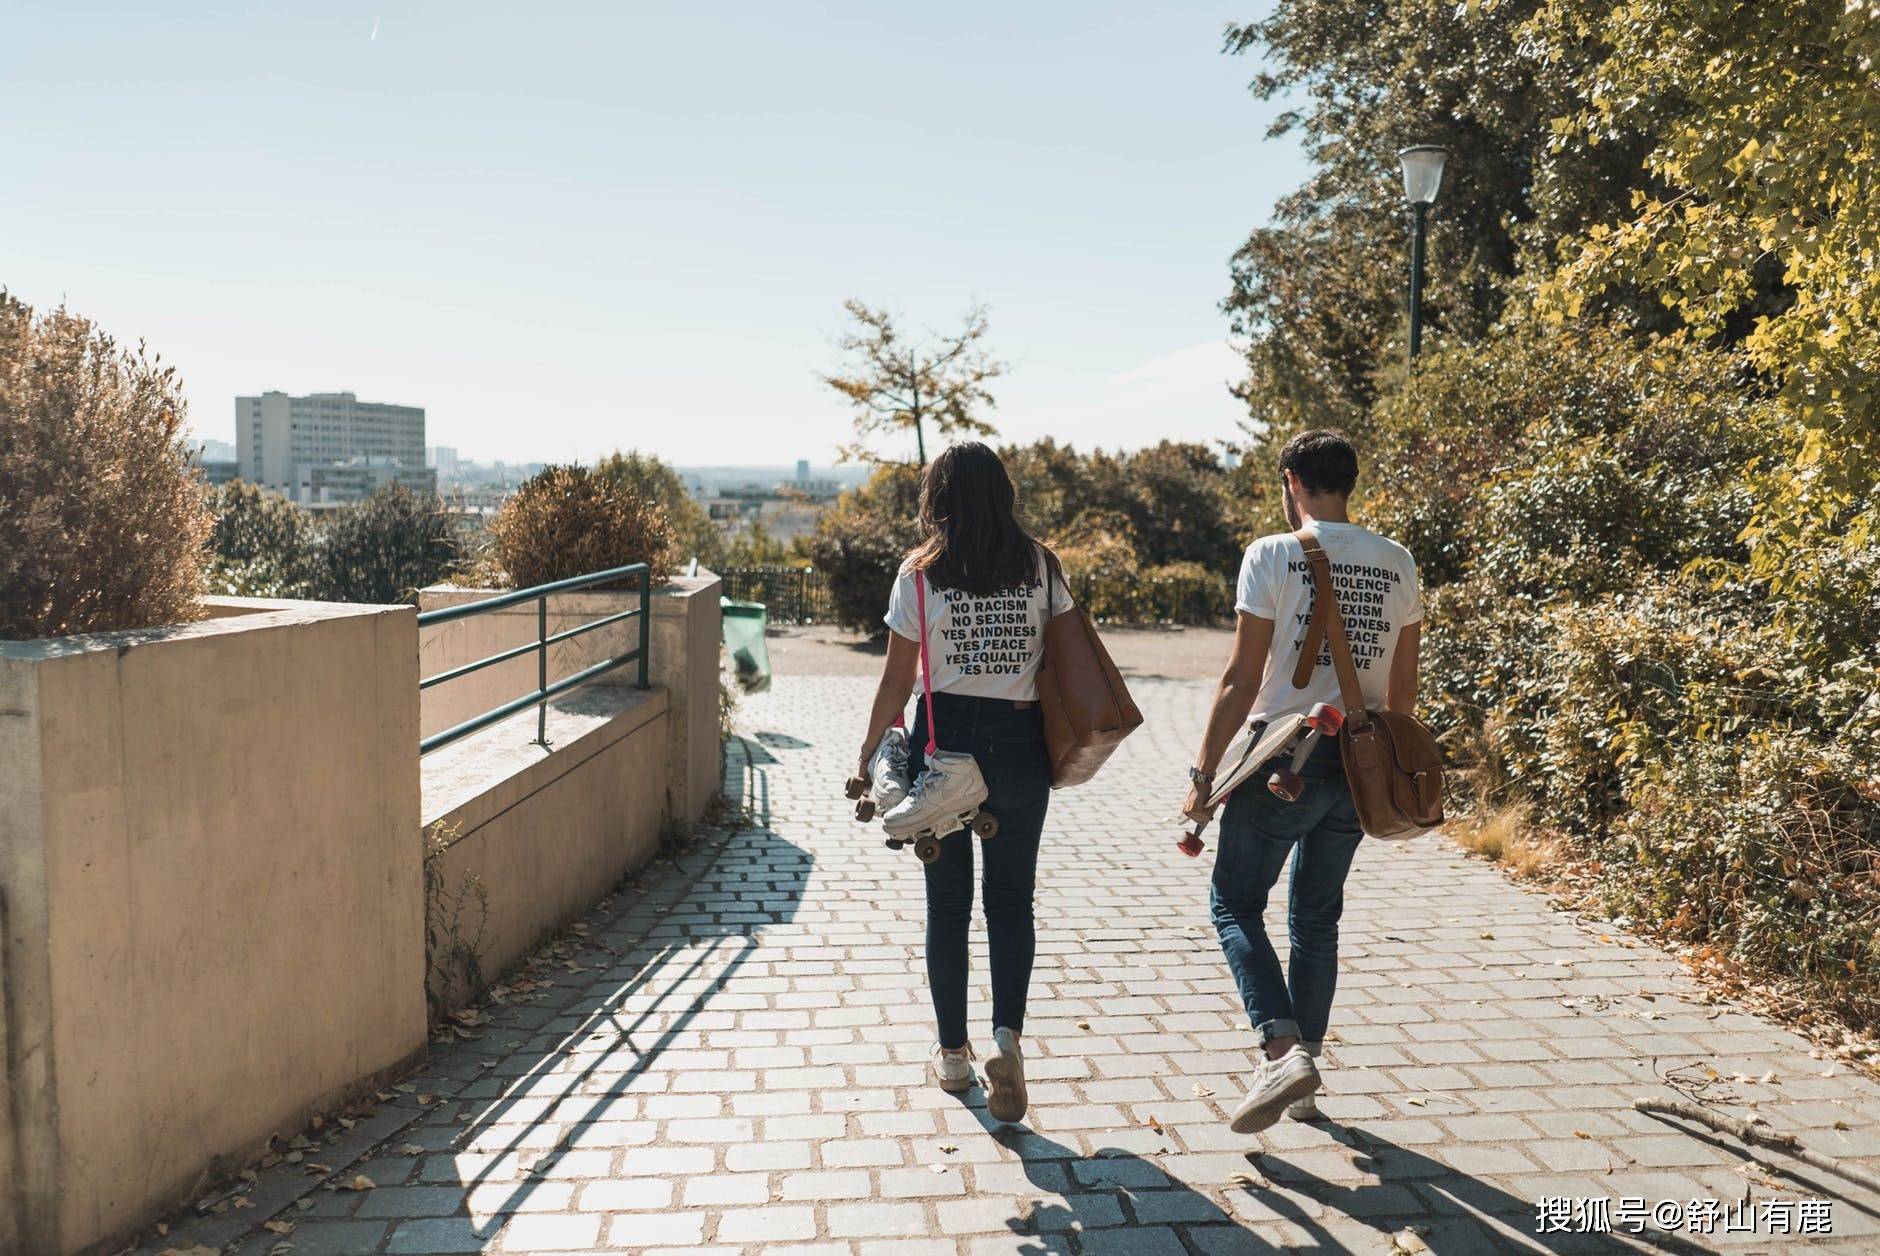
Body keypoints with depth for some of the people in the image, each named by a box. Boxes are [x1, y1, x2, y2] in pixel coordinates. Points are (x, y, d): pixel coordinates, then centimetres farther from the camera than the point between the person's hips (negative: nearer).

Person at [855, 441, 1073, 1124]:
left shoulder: (920, 573, -5)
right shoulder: (1041, 566, 0)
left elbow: (897, 681, -4)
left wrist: (867, 755, 7)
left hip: (946, 741, -1)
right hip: (1019, 744, 1)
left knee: (948, 903, 12)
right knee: (1012, 900, 12)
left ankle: (953, 1053, 21)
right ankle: (1006, 1034, -6)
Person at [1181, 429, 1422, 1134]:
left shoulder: (1274, 555, -10)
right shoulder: (1398, 565, 6)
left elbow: (1243, 679, -12)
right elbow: (1403, 689, 11)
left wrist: (1203, 772, -6)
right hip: (1360, 765, 6)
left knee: (1234, 902, 9)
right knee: (1317, 918, 17)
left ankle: (1284, 1050, -9)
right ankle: (1303, 1084, 24)